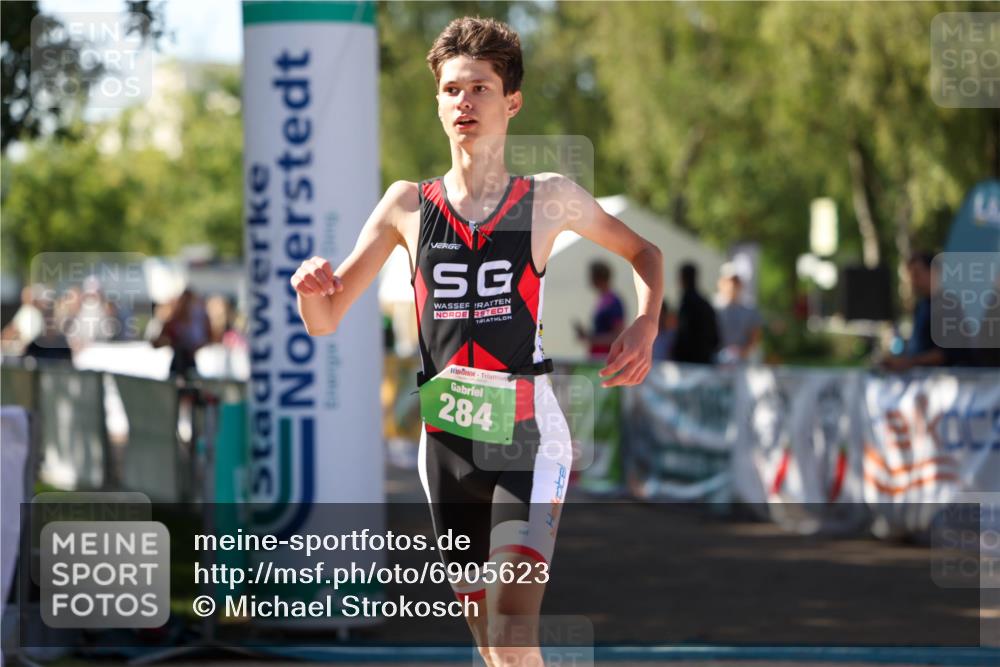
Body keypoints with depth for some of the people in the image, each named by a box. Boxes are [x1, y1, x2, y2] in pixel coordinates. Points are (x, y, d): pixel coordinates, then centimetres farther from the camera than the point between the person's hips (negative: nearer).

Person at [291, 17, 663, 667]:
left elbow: (644, 252, 17)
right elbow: (325, 321, 9)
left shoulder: (551, 199, 0)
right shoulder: (407, 204, 5)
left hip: (529, 439, -3)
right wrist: (310, 286, -15)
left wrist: (644, 327, -2)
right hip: (447, 442, 3)